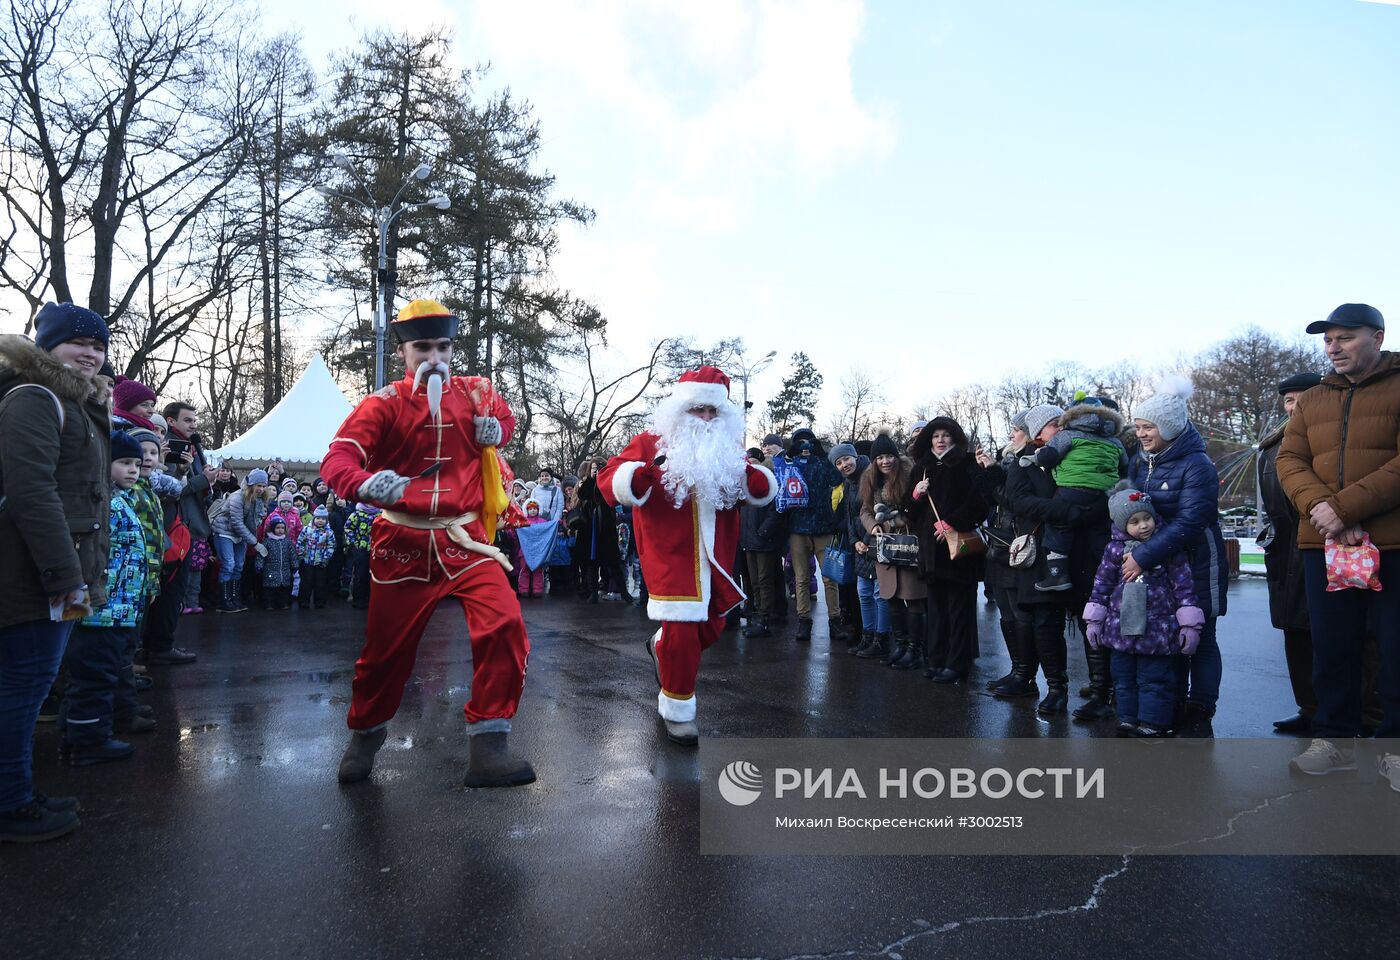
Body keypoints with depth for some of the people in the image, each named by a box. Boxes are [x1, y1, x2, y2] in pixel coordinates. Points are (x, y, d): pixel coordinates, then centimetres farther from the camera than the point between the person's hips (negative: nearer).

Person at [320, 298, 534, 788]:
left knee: (504, 627, -18)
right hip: (403, 543, -1)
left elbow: (506, 418, 25)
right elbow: (337, 458, -16)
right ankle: (365, 737, 38)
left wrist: (495, 430, 0)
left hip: (464, 538, 2)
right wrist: (367, 482, -40)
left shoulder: (475, 393, 4)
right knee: (387, 647, 8)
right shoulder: (385, 403, -5)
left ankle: (488, 747, -6)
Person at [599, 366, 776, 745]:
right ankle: (676, 712, 14)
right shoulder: (651, 443, -5)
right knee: (681, 634, -8)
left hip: (714, 559, 6)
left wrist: (745, 472, -17)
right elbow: (611, 480, -14)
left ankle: (660, 647, 50)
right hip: (670, 557, -5)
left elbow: (764, 491, 6)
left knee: (710, 627, 18)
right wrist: (648, 472, -34)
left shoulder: (727, 448, 8)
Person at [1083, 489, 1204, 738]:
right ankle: (1129, 718, 24)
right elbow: (1102, 585, 8)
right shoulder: (1116, 549, 2)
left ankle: (1153, 723, 12)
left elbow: (1184, 585, -2)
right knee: (1124, 678, 12)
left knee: (1155, 679, 2)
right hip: (1122, 627, 3)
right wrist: (1093, 620, 7)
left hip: (1157, 630, -3)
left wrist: (1189, 625, -5)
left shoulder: (1168, 547, -3)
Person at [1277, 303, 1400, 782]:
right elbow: (1289, 460, 6)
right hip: (1324, 545, 4)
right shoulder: (1311, 401, 16)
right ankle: (1335, 738, 22)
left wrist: (1344, 508, -19)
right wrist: (1319, 506, -13)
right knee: (1332, 647, 10)